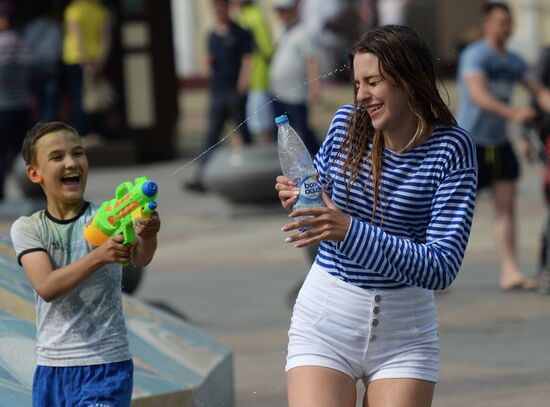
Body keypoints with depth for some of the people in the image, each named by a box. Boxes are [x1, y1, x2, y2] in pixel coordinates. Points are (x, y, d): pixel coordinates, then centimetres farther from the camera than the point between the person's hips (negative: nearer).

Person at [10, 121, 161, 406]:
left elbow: (139, 258, -26)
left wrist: (147, 236, -50)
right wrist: (99, 257, -34)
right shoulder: (26, 229, 0)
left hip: (105, 367, -3)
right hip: (50, 370, 3)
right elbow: (46, 287, -17)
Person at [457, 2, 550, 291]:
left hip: (499, 143, 7)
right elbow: (478, 95, -28)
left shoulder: (514, 62, 9)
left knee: (506, 207, -1)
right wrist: (513, 113, -42)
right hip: (471, 142, -7)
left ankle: (510, 273, -3)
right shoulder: (475, 55, -14)